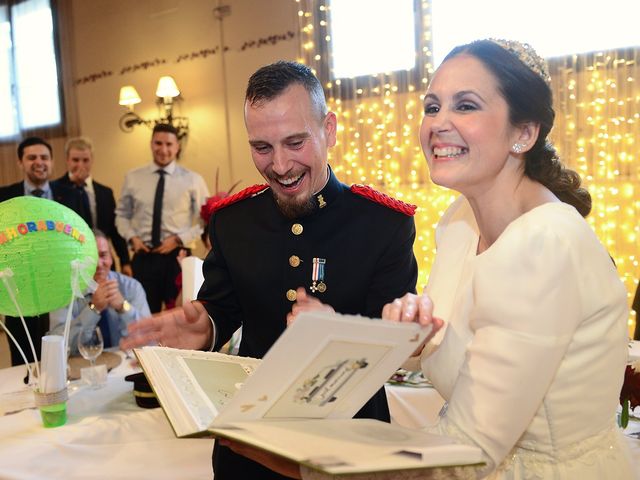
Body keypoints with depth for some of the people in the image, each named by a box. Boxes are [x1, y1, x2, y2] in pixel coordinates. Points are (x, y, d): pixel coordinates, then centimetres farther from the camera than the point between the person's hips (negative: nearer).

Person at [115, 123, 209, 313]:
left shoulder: (193, 180, 0)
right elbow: (122, 215, 15)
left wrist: (179, 239, -11)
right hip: (143, 257, 2)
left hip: (177, 257, -1)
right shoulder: (133, 178, 7)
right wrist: (132, 237, -4)